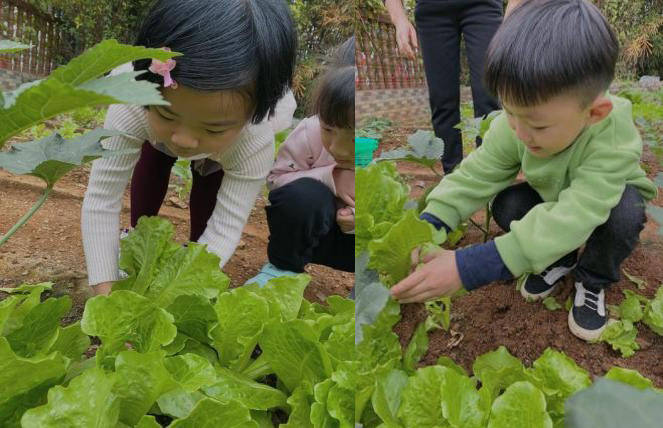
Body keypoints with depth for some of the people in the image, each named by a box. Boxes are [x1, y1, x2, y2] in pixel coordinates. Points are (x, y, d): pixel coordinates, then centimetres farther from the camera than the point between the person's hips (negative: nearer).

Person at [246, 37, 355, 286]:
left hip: (350, 235, 1)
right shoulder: (311, 134, -24)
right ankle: (282, 267, -8)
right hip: (308, 230, -1)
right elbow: (276, 179, -14)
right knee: (302, 195, -35)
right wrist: (330, 177, -32)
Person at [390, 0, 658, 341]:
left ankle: (593, 280, -4)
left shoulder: (613, 140, -43)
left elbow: (572, 217, -51)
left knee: (625, 214, -35)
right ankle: (560, 258, 4)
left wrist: (469, 267, -60)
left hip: (608, 196, -3)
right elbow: (477, 175, -24)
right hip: (551, 197, 4)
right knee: (506, 204, -24)